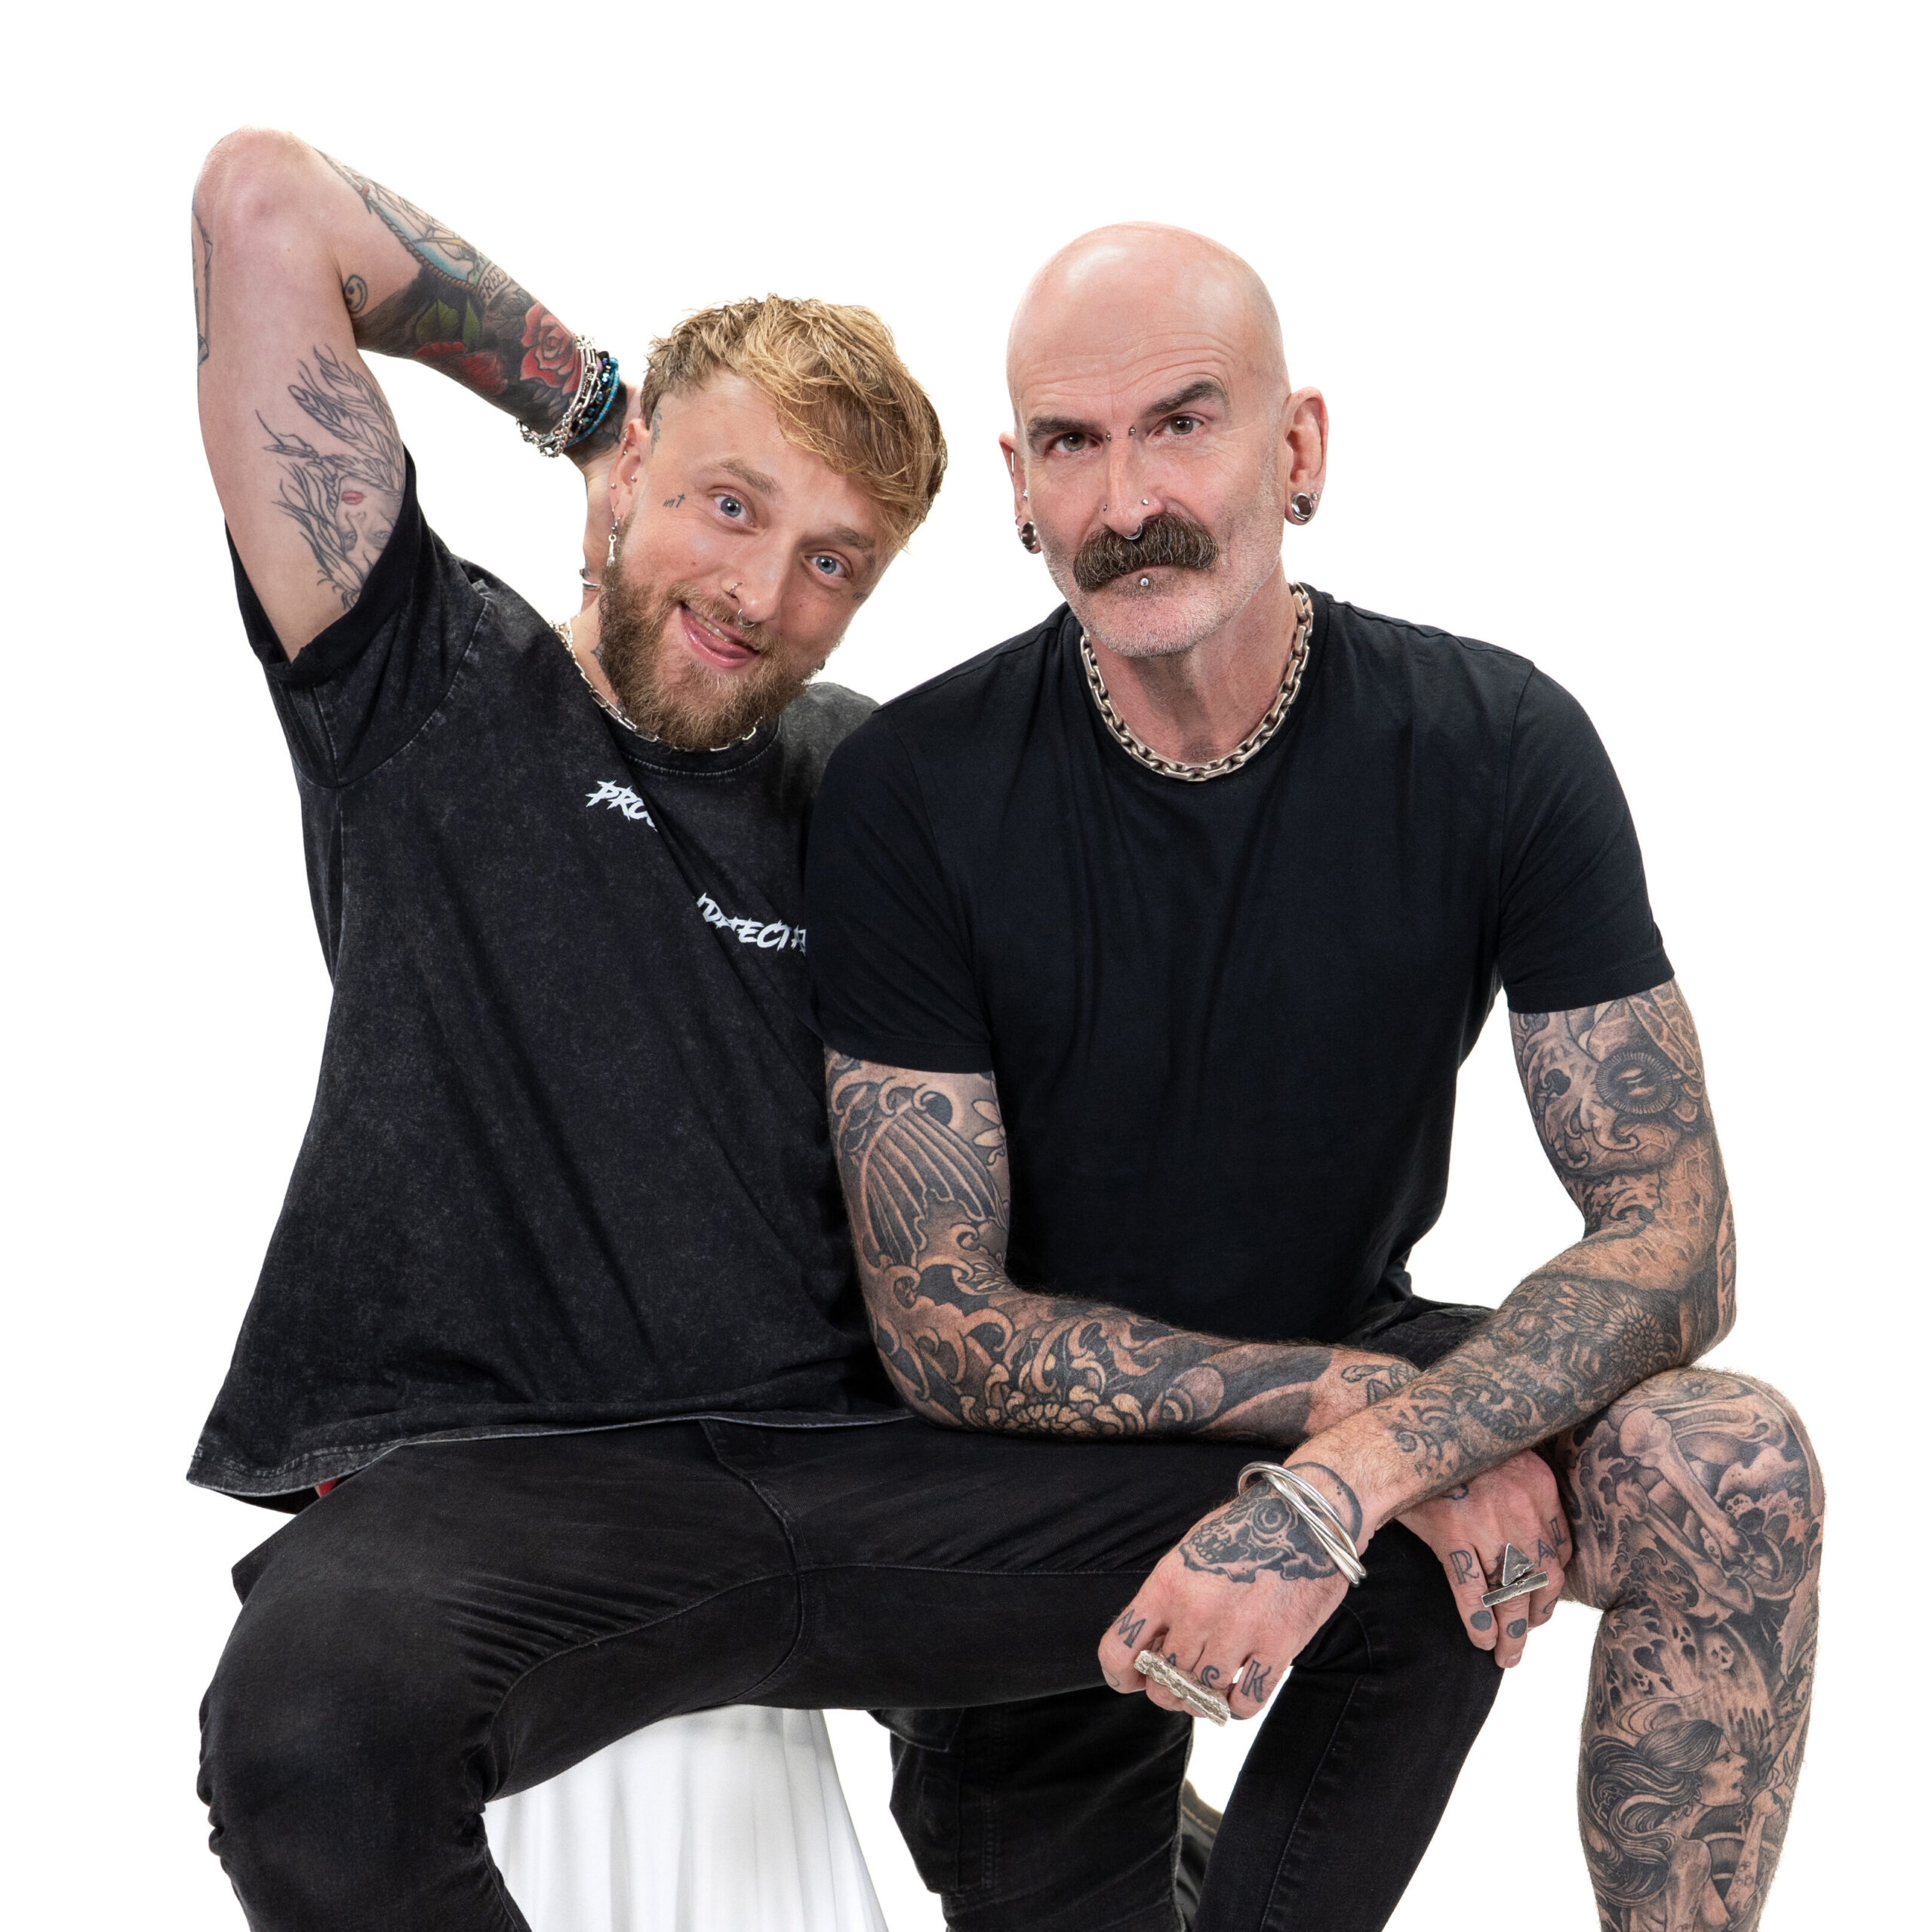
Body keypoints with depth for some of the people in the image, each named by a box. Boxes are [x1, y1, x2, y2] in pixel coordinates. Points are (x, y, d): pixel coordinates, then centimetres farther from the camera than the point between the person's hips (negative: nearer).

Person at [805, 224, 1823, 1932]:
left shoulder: (1498, 749, -15)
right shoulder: (913, 795, -18)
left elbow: (1672, 1240, -19)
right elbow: (942, 1327, -17)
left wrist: (1336, 1493, -34)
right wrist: (1376, 1408, -26)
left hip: (1357, 1359, 1)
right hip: (1041, 1448, 0)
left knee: (1735, 1465, -24)